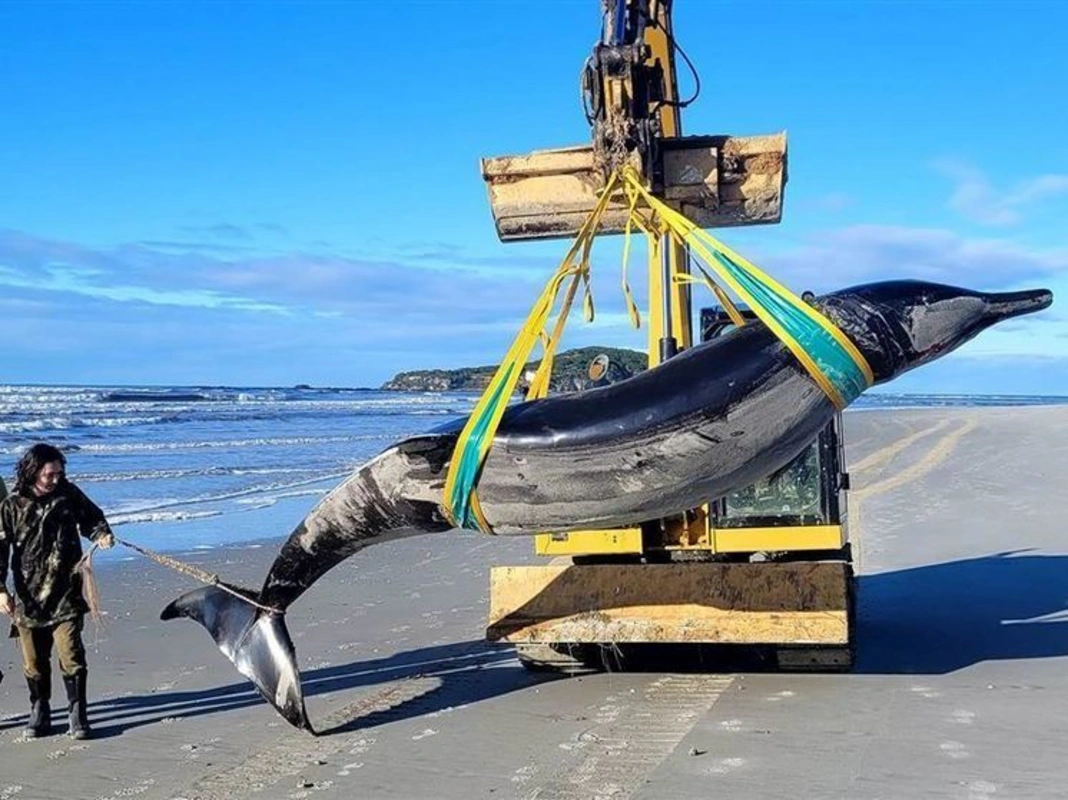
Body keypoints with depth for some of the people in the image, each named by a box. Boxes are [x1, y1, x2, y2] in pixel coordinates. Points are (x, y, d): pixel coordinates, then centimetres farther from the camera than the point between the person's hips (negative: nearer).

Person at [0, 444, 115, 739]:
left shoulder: (69, 495, 0)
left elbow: (91, 517, 16)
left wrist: (101, 534, -6)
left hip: (66, 595, 0)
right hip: (28, 597, 1)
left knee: (71, 656, -6)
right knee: (34, 661, 10)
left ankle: (78, 715, 5)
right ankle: (39, 713, 27)